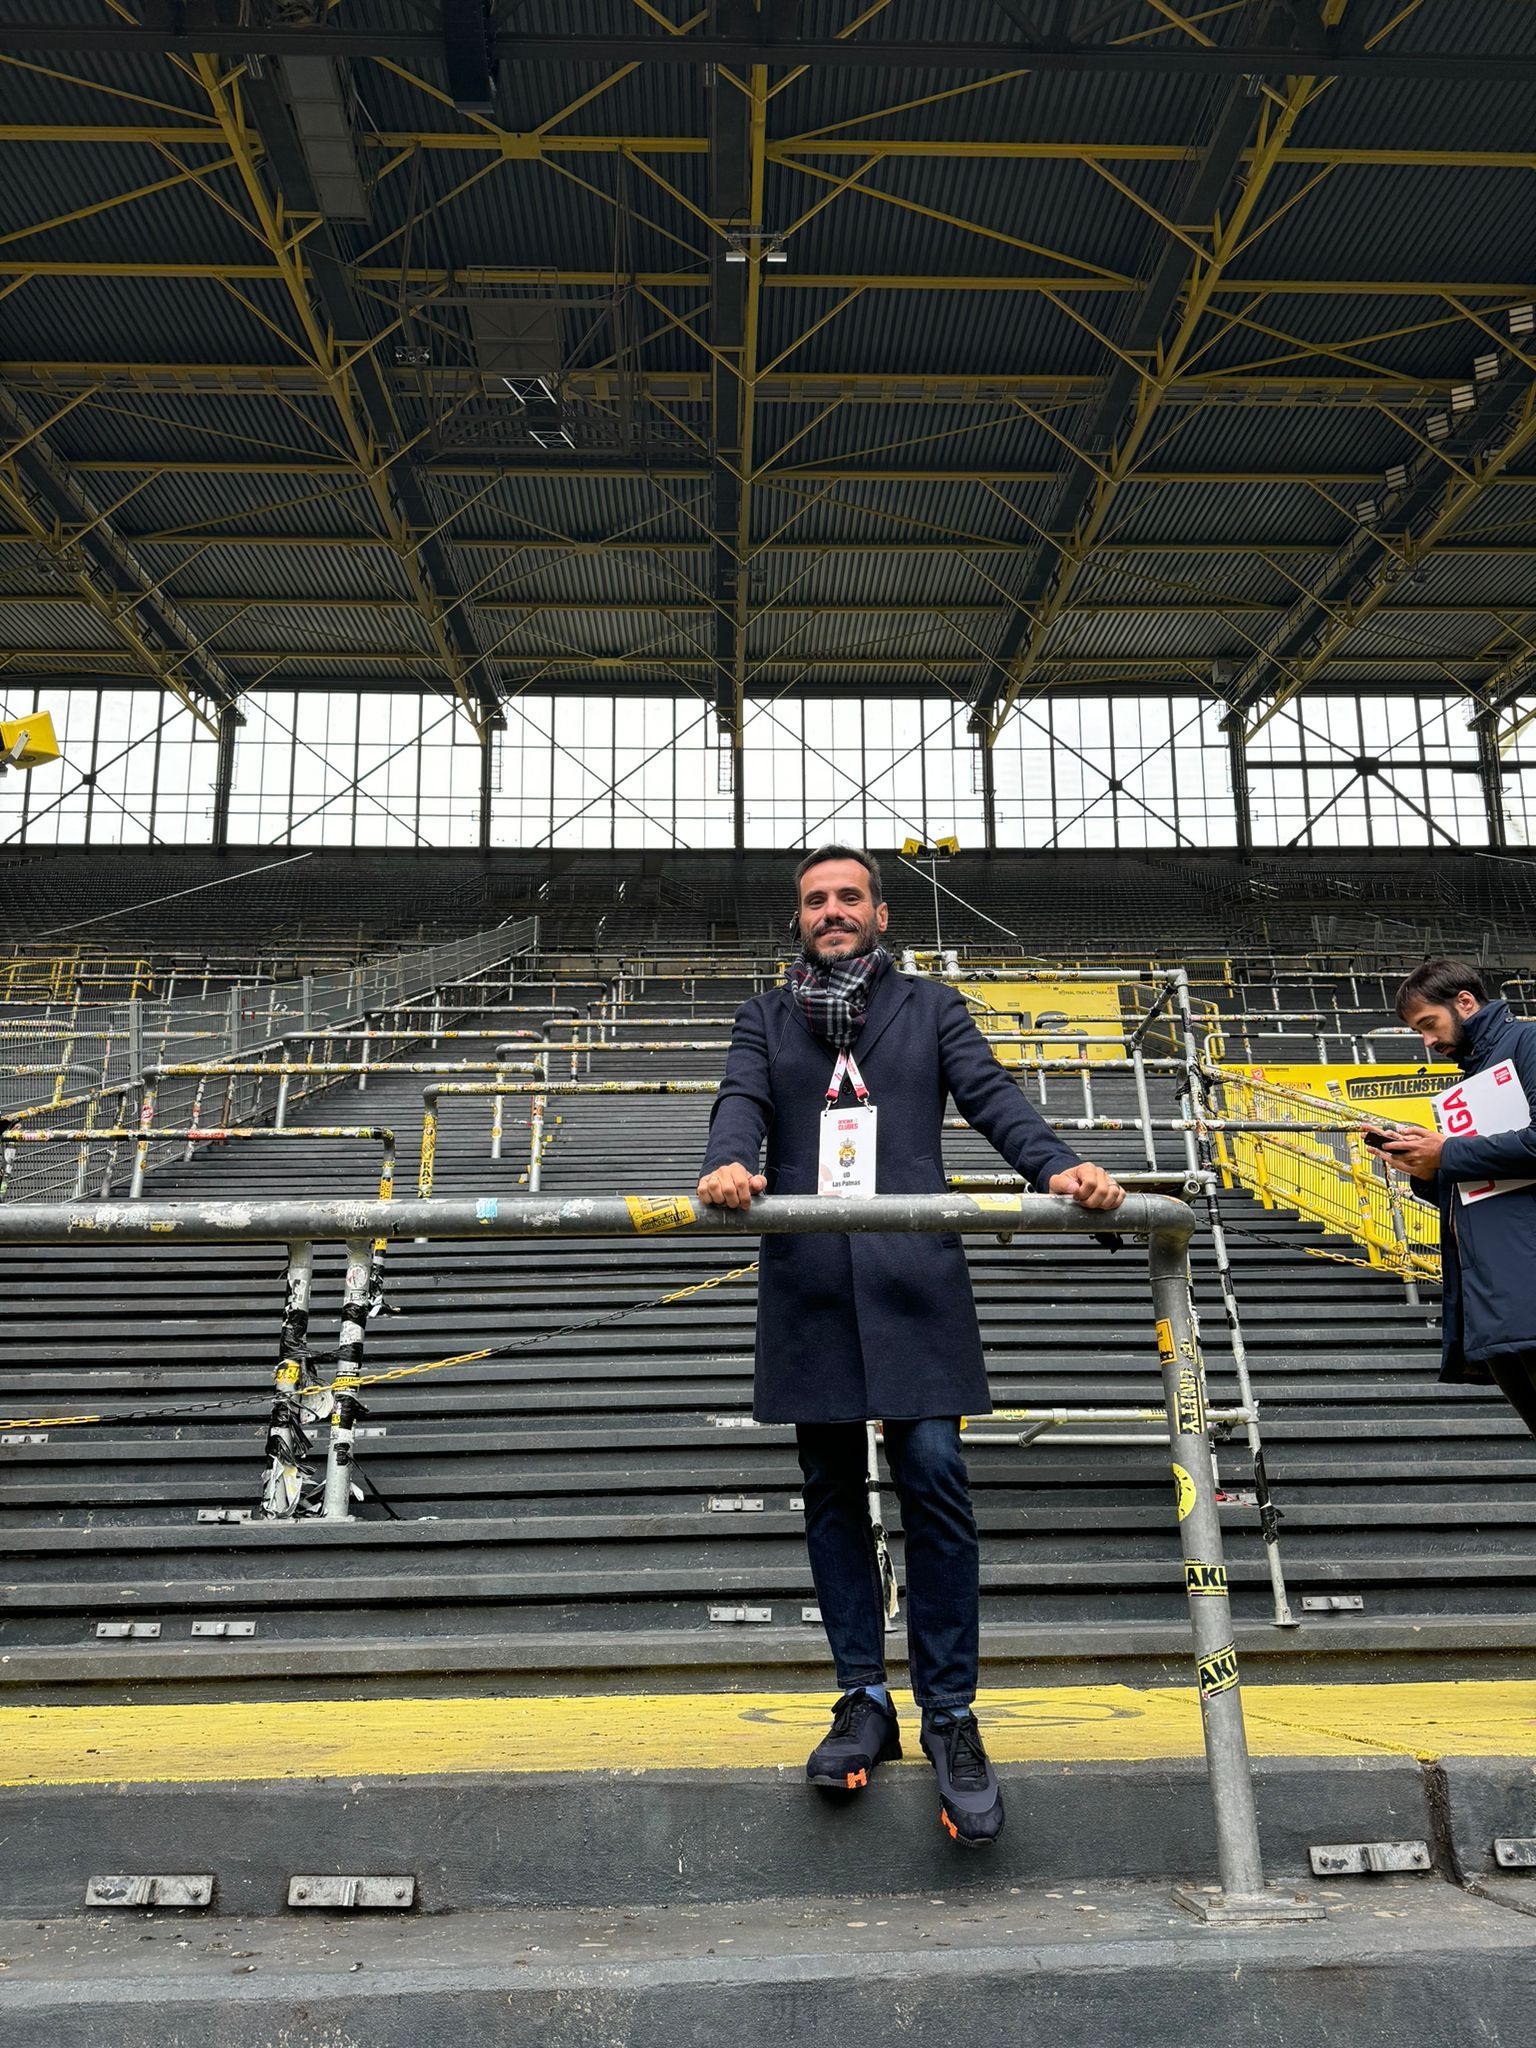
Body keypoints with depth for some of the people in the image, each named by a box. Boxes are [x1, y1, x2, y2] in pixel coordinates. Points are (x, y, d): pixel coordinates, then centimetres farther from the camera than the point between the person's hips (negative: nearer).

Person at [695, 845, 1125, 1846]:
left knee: (934, 1480, -8)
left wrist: (1060, 1165, -18)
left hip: (911, 1277, -2)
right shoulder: (766, 1017, 17)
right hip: (808, 1282, 2)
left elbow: (992, 1095, 1)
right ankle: (866, 1702, 19)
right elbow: (742, 1100, 0)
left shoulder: (931, 1007, 15)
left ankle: (951, 1717, 4)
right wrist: (730, 1163, -24)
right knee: (833, 1491, 7)